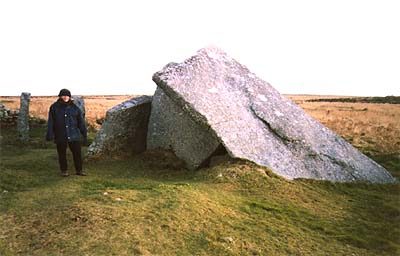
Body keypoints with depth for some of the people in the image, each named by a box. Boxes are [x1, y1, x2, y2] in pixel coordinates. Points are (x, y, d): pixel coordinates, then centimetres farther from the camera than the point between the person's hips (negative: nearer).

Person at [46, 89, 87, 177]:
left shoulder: (74, 108, 6)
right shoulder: (54, 107, 2)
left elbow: (81, 122, 9)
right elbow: (51, 122, 0)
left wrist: (84, 135, 8)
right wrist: (50, 134, -7)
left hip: (74, 136, 1)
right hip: (60, 136, -1)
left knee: (77, 153, 2)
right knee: (62, 154, 8)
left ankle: (79, 170, 14)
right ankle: (64, 170, 22)